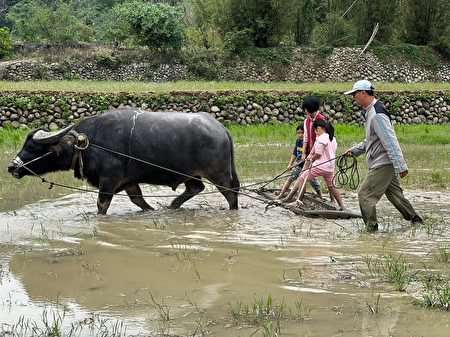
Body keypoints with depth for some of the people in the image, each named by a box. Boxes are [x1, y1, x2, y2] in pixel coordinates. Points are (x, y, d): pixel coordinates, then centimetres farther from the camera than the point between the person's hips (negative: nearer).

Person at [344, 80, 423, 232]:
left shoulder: (377, 115, -21)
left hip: (382, 165, -10)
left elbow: (390, 142, -24)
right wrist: (354, 150, 18)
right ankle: (415, 219, 29)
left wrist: (400, 166, -26)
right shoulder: (370, 112, 13)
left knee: (365, 194, -8)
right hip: (387, 164, 10)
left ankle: (371, 227, -1)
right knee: (394, 194, 19)